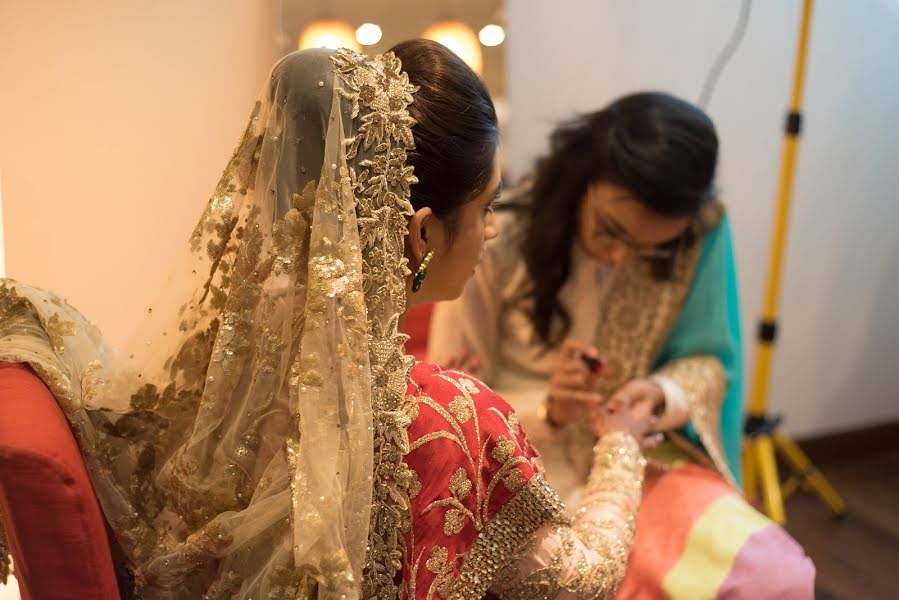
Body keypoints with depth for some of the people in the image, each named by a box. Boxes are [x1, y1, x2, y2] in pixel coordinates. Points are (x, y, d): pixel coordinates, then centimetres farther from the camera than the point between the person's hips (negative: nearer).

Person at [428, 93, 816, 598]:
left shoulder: (701, 236, -9)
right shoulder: (496, 242, -17)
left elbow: (706, 362, 4)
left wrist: (661, 395, -19)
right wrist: (547, 410, -26)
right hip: (529, 477, -3)